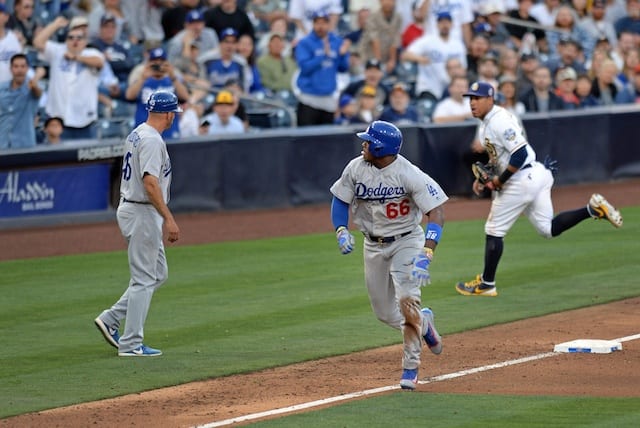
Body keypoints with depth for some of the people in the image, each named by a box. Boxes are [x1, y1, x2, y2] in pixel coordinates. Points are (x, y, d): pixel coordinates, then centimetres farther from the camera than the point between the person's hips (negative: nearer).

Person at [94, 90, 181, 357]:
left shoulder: (136, 134, 13)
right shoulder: (152, 140, -18)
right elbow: (150, 182, -26)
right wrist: (168, 218, -28)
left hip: (129, 208, 10)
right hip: (143, 214, -10)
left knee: (158, 274, 16)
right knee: (144, 279, -4)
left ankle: (111, 319, 13)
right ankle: (131, 344, -1)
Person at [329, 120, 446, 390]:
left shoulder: (409, 175, -25)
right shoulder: (356, 169, -10)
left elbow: (436, 214, -27)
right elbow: (340, 200, 5)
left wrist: (426, 254, -38)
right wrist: (341, 231, -14)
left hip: (406, 243, -5)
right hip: (373, 246, 5)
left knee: (407, 301, -22)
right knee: (384, 313, 10)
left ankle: (410, 369, -10)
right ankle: (422, 322, 41)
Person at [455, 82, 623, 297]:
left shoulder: (498, 121, -18)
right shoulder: (486, 123, 14)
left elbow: (520, 154, -25)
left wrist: (499, 179, -16)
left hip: (522, 180, -10)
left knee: (494, 231, 0)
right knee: (548, 228, 10)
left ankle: (486, 284, 8)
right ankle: (592, 208, 2)